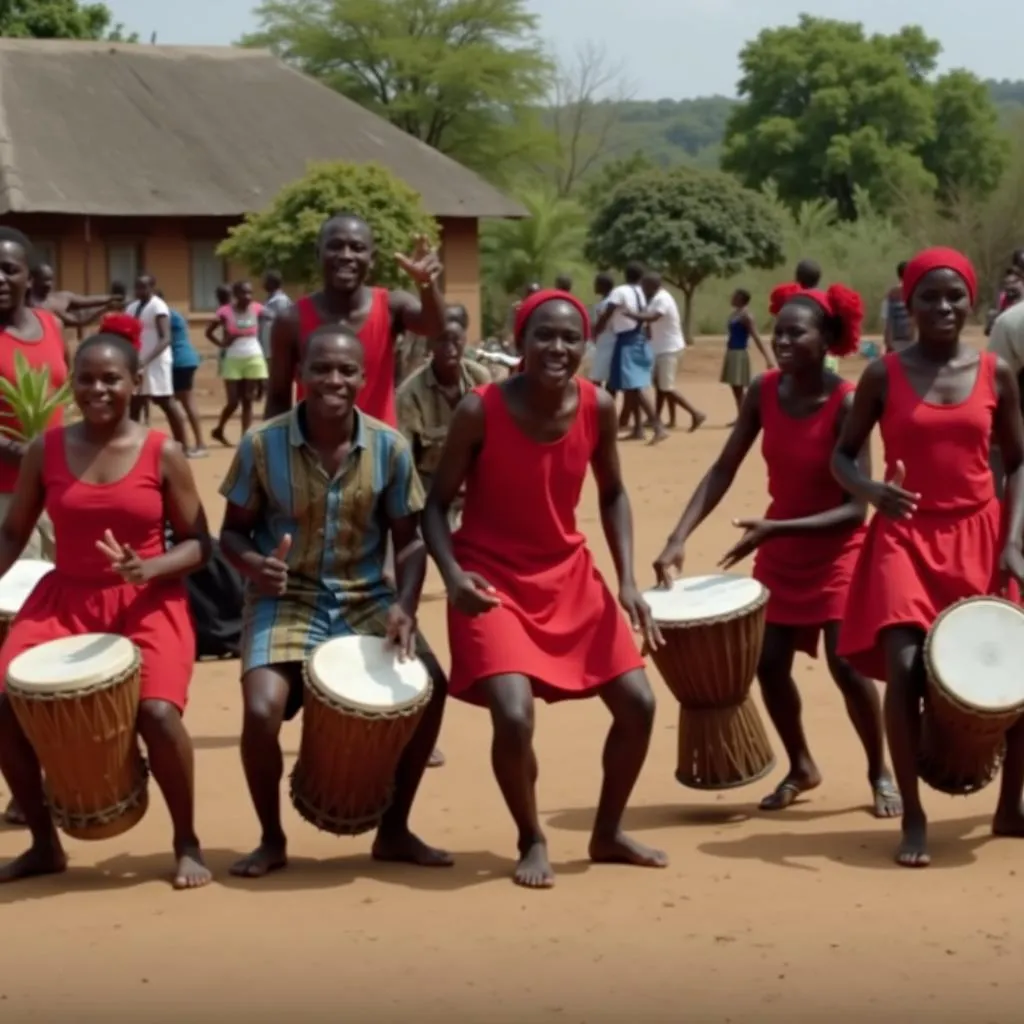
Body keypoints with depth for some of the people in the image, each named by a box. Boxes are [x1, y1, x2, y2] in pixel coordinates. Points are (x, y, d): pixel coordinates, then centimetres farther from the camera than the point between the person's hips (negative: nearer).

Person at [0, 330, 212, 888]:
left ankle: (187, 843, -1)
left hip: (148, 604, -3)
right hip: (64, 598, 3)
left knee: (156, 712, -27)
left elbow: (198, 543, -2)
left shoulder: (163, 454, -5)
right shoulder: (45, 450, 2)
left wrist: (149, 568, -21)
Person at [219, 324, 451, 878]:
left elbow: (409, 540, 1)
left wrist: (404, 605, -16)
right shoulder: (262, 444, -12)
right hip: (286, 599, -2)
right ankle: (272, 839, 4)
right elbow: (232, 532, -2)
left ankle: (393, 831, 9)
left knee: (430, 688, -14)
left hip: (365, 598, 3)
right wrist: (252, 563, -25)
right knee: (262, 710, -25)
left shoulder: (390, 447, -7)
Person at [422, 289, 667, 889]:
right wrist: (453, 575, -26)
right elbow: (437, 505, -9)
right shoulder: (480, 411, -19)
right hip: (493, 582, -5)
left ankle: (608, 833, 26)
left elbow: (613, 493, 8)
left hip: (570, 575, 5)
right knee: (514, 715, -22)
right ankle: (532, 841, 6)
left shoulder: (598, 408, -8)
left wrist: (628, 582, -1)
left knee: (638, 703, 2)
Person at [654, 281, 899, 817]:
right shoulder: (763, 391, -10)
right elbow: (722, 472, -8)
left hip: (835, 548, -5)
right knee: (768, 662, 4)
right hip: (779, 550, 5)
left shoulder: (847, 402, -24)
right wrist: (678, 539, -18)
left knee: (846, 663, -12)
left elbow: (856, 507, -26)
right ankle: (801, 768, 26)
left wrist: (778, 528, -35)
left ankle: (879, 772, 10)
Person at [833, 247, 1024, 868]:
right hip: (905, 538, -2)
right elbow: (843, 455, 4)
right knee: (904, 667, -17)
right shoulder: (884, 376, -3)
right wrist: (870, 490, -18)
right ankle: (914, 817, -4)